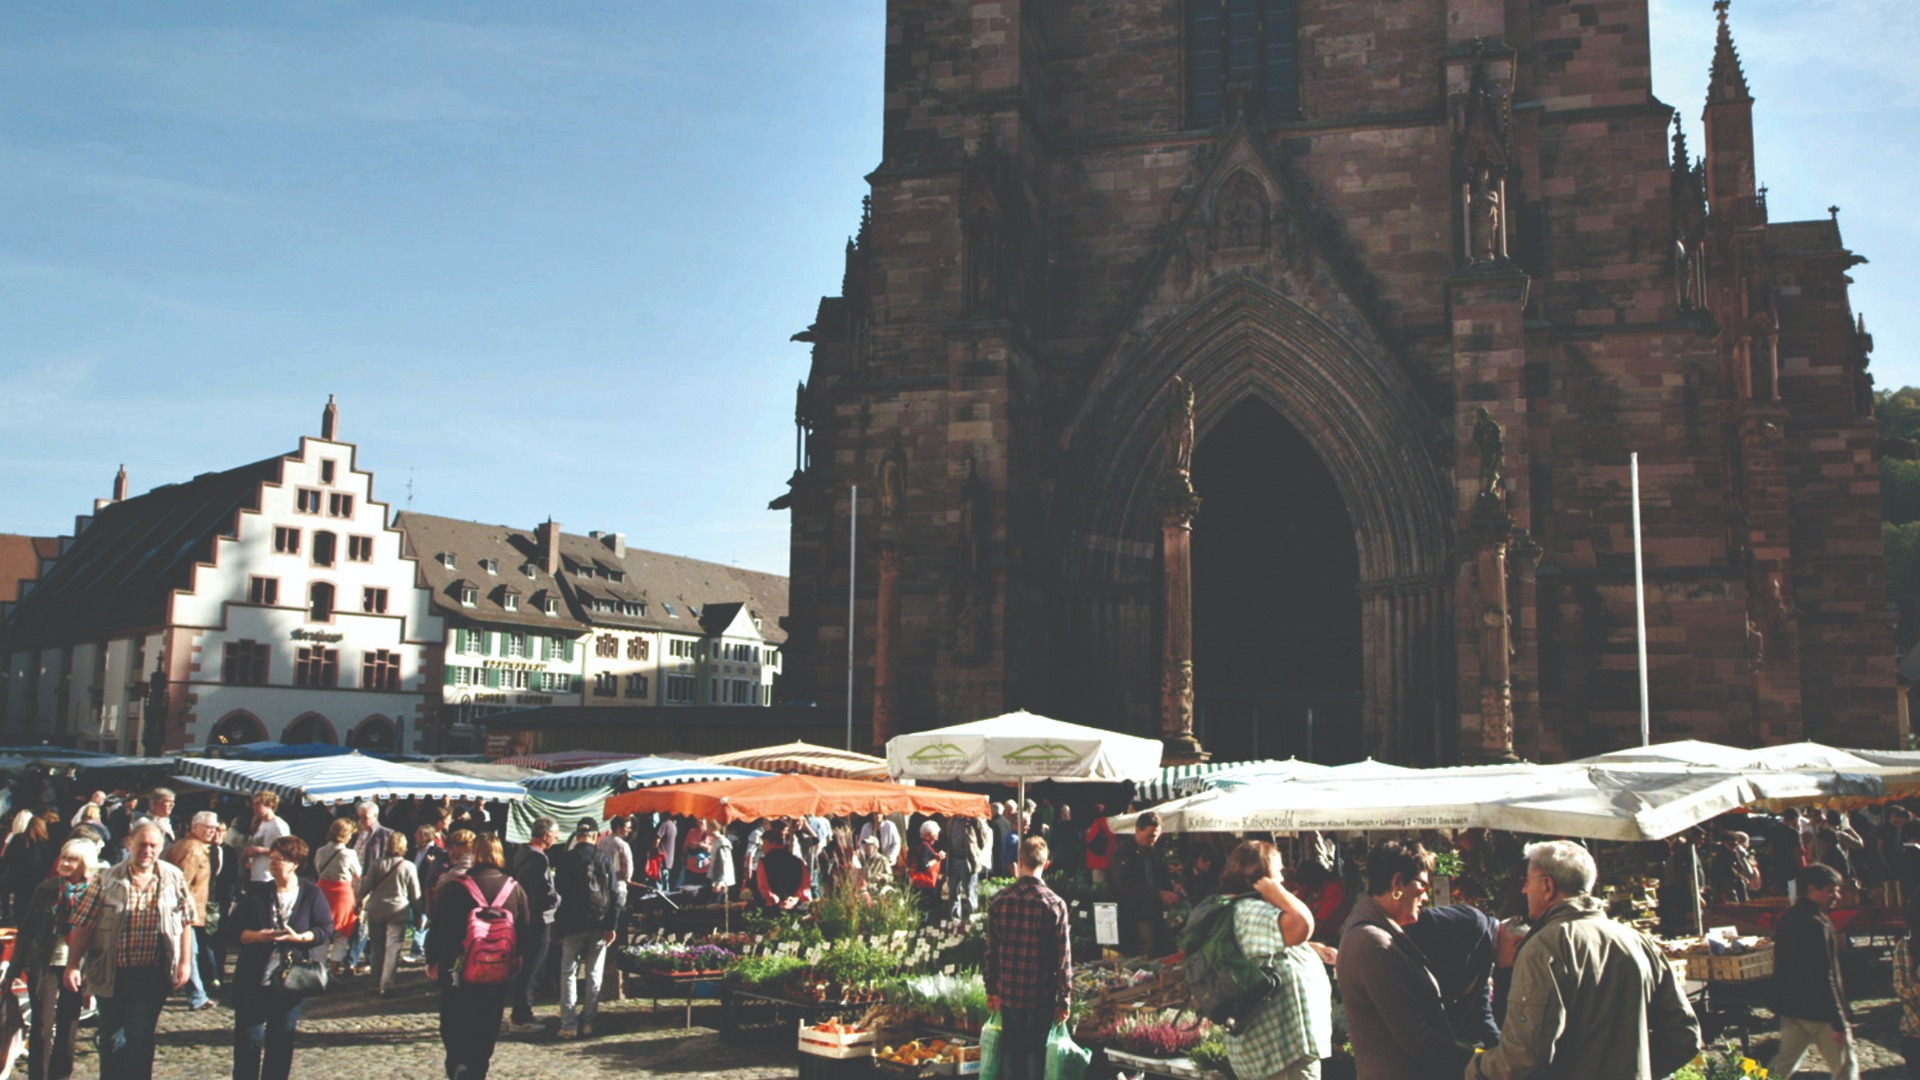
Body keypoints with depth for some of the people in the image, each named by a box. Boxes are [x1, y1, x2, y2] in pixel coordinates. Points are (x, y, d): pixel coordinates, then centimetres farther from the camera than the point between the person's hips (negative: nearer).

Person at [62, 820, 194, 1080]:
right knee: (110, 1037, 14)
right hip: (111, 975, 1)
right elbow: (83, 926, -1)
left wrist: (184, 962, 1)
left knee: (139, 1038, -2)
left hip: (153, 975, -1)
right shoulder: (107, 880, -2)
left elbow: (185, 923, 4)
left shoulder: (174, 878, 0)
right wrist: (73, 965, -6)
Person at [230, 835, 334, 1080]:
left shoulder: (312, 894, -2)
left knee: (282, 1039, 11)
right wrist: (257, 936, -20)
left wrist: (300, 938, -20)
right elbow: (236, 929, -1)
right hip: (253, 979, 0)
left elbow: (326, 929, -3)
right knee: (248, 1038, 2)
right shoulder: (255, 892, 1)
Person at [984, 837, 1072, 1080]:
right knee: (1036, 1052, 10)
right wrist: (1065, 999, -2)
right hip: (1042, 994, -2)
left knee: (1010, 1050, 15)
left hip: (1008, 991, 2)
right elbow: (1063, 956, -11)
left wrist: (991, 989, 11)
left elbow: (991, 949, 0)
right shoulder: (1054, 904, -13)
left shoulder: (1000, 900, -6)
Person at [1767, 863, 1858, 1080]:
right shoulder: (1816, 925, -19)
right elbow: (1824, 978, -20)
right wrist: (1838, 1022, -17)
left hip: (1791, 1007, 8)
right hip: (1818, 1011, -8)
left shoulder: (1788, 918, 9)